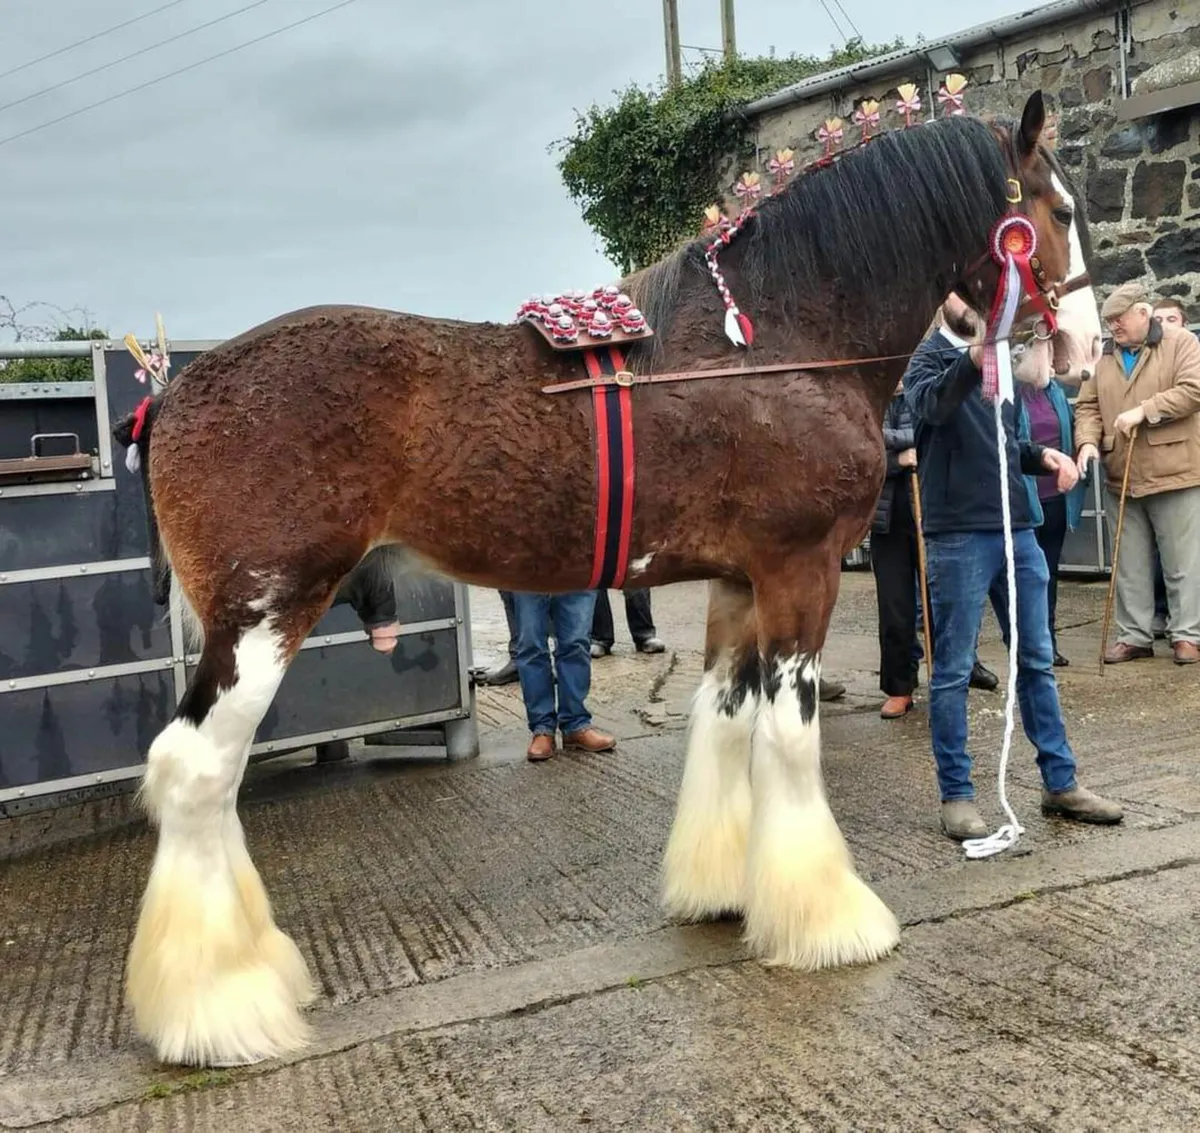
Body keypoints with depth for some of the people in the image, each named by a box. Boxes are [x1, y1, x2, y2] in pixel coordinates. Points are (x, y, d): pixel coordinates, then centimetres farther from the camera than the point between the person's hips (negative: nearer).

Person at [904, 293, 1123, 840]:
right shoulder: (930, 358, -3)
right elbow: (929, 405, -27)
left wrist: (1040, 455, 4)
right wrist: (972, 360, -45)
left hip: (1017, 527, 7)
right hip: (959, 533, -7)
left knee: (1038, 661, 12)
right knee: (953, 670, 1)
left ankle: (1060, 783, 23)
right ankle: (956, 795, 11)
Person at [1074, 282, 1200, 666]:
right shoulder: (1105, 356, 12)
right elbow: (1087, 405, 9)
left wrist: (1143, 410, -20)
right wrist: (1088, 440, -10)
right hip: (1120, 478, 5)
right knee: (1129, 565, 10)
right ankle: (1134, 635, 18)